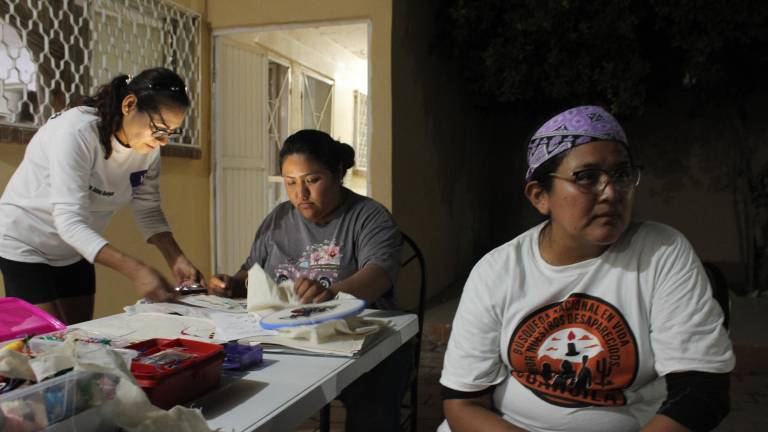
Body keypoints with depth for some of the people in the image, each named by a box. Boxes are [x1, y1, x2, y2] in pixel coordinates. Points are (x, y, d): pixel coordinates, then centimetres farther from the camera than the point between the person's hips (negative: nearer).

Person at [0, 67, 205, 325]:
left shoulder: (148, 147, -11)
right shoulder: (76, 132, -30)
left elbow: (148, 210, -4)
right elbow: (70, 222, -35)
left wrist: (176, 259, -20)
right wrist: (135, 270, -44)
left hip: (75, 251, 6)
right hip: (25, 245, -6)